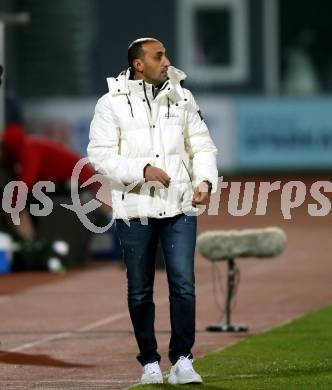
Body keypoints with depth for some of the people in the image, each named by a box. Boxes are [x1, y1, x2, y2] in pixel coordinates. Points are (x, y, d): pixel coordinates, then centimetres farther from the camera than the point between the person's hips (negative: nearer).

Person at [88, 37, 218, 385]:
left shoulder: (182, 99, 8)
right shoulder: (112, 104, -2)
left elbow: (202, 147, 12)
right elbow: (100, 155, -7)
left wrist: (205, 181, -6)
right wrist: (142, 170, -19)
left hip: (180, 208, 2)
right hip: (135, 210, -1)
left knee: (183, 284, -9)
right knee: (140, 291, 6)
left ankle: (181, 361, -3)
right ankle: (149, 362, 17)